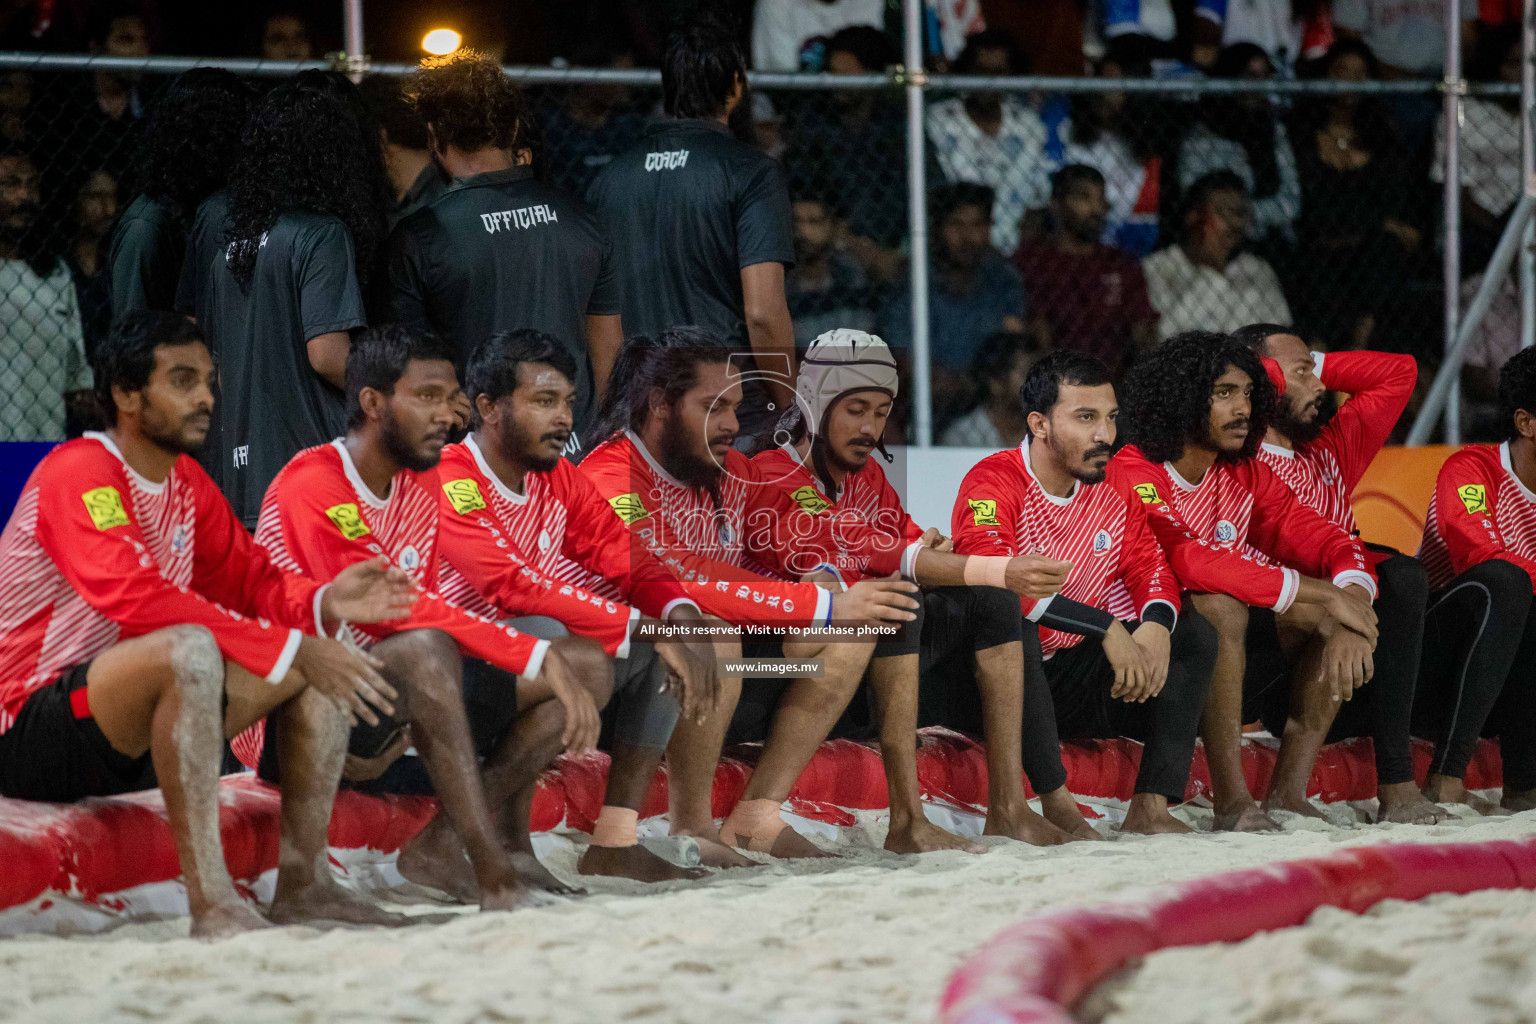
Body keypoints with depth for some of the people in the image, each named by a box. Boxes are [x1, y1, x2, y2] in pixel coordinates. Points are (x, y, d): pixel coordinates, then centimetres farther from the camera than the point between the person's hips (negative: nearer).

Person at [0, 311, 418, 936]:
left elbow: (247, 579, 11)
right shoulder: (78, 474, -17)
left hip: (128, 736, 9)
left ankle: (302, 882, -4)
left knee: (321, 662, 1)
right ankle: (211, 901, -39)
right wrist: (291, 649, -30)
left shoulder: (185, 481, 11)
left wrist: (325, 603, -13)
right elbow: (140, 600, -30)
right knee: (190, 649, -37)